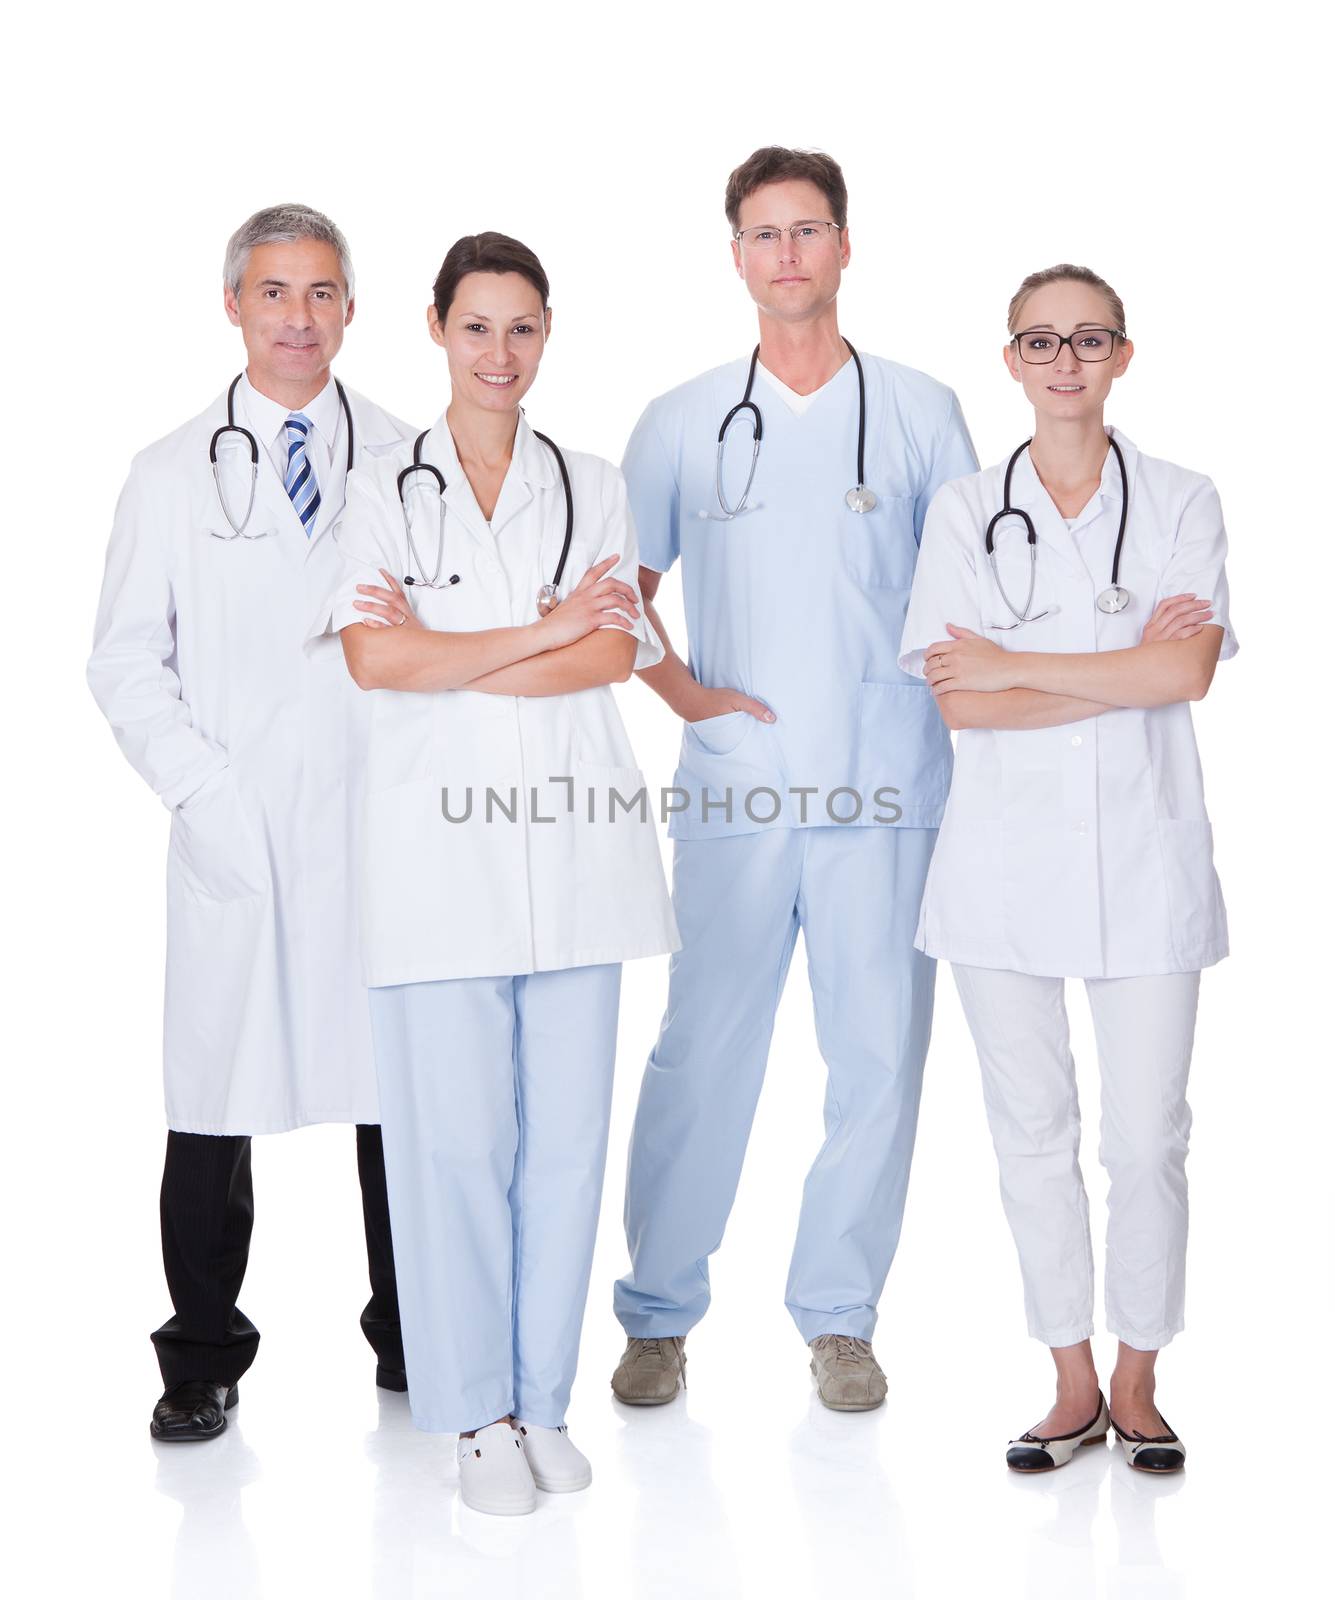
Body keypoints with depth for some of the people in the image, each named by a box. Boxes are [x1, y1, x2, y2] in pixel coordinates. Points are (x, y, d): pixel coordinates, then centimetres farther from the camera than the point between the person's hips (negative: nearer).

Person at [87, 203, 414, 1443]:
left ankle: (415, 1345, 21)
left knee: (402, 1093, 6)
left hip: (380, 828, 0)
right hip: (231, 834, 0)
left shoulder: (409, 464, 9)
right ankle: (202, 1362, 16)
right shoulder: (174, 474, 9)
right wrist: (202, 788, -7)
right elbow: (127, 661, 6)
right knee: (213, 1105, 2)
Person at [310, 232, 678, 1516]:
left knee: (564, 1132, 4)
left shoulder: (593, 490, 13)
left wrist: (448, 654, -8)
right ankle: (477, 1414, 12)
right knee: (456, 1136, -2)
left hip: (574, 841, 2)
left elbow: (613, 656, -1)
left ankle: (542, 1400, 18)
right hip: (441, 841, -2)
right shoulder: (381, 493, 8)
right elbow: (375, 660, -7)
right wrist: (547, 629, -6)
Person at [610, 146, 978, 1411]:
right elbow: (619, 589, 14)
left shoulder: (922, 413, 8)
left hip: (886, 785, 1)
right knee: (701, 1053, 2)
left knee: (878, 1055, 4)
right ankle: (657, 1312, 17)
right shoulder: (680, 425, 9)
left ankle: (839, 1316, 19)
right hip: (735, 785, 0)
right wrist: (684, 691, 0)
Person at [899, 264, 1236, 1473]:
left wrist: (1014, 666, -10)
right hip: (1009, 858, 1)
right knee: (1033, 1131, 8)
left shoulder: (1180, 502, 4)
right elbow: (958, 704, -6)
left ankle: (1137, 1382, 20)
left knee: (1146, 1135, 1)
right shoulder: (965, 512, 5)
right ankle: (1073, 1386, 22)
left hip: (1145, 854, -1)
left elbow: (1188, 672, -11)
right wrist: (1127, 668, -11)